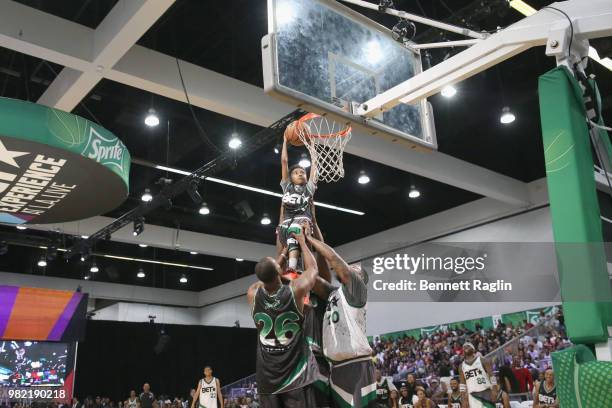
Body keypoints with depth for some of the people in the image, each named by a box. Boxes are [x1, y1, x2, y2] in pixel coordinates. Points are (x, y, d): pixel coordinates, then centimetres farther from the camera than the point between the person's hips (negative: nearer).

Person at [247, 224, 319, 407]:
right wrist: (301, 240, 20)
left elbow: (267, 275, 18)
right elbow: (313, 269, 8)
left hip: (267, 378, 3)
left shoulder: (253, 294, -4)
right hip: (296, 375, -3)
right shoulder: (295, 290, -13)